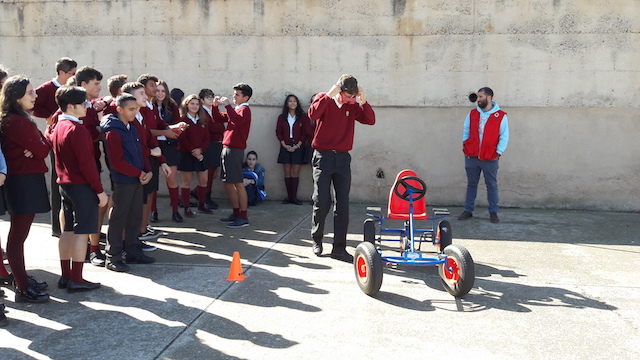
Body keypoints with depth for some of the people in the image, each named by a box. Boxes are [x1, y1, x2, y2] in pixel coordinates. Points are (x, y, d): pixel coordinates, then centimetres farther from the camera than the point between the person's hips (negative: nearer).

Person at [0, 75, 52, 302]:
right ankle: (23, 289, 1)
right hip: (23, 182, -11)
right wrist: (38, 147, 3)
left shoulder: (23, 119, 15)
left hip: (28, 180, 11)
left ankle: (23, 280, 28)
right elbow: (43, 149, -18)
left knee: (19, 235, 17)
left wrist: (35, 148, -12)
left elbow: (42, 146, 9)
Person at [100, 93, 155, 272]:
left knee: (135, 217, 14)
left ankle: (133, 252, 25)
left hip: (137, 180, 8)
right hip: (122, 181, -8)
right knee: (118, 219, -1)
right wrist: (139, 173, -14)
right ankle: (113, 257, 7)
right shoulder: (113, 132, -13)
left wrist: (148, 171, 0)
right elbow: (118, 162, -18)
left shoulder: (132, 129, 13)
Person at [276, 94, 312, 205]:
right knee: (287, 173, 1)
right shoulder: (282, 117, 7)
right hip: (285, 147, 2)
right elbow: (278, 132, 5)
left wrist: (297, 146, -10)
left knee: (295, 172, -3)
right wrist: (285, 145, -7)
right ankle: (289, 197, 5)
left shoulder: (302, 117, 2)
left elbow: (305, 133, -1)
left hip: (298, 147, -2)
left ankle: (294, 197, 0)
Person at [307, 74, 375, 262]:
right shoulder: (324, 99, -1)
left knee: (343, 204, 0)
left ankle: (339, 247, 6)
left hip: (343, 158, 3)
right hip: (323, 156, -3)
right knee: (322, 202, -2)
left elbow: (370, 120, -3)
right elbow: (313, 114, -22)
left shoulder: (352, 106, 8)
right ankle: (316, 241, 20)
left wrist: (363, 101, -12)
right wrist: (329, 95, -21)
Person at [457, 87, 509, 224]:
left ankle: (493, 212, 14)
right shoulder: (472, 114, 7)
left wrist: (498, 152, -8)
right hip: (471, 157, 3)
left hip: (490, 158, -3)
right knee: (471, 184, 11)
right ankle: (468, 210, 19)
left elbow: (504, 137, -2)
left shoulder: (501, 116, -3)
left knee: (492, 185, 5)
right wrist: (465, 143, 5)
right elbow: (466, 130, 17)